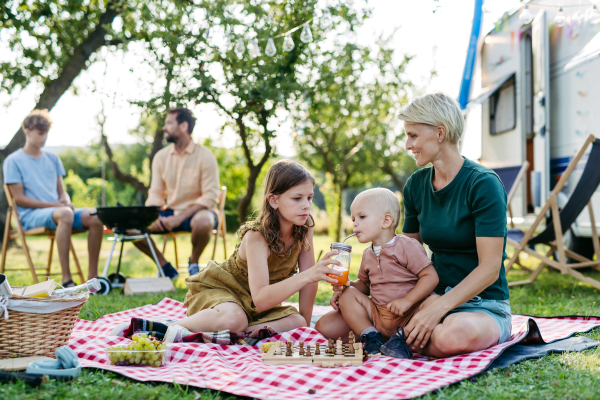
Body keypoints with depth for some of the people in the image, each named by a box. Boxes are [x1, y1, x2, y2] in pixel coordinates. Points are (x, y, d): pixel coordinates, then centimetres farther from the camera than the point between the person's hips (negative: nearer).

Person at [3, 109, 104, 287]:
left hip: (57, 209, 6)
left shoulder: (53, 159, 19)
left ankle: (92, 276, -19)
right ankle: (66, 279, -41)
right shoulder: (13, 161, 2)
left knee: (95, 217, -23)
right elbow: (19, 198, -5)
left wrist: (66, 202, -7)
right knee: (64, 214, -39)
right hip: (31, 215, -6)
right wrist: (53, 204, -14)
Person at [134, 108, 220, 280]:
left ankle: (193, 262, -7)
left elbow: (210, 197, -15)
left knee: (203, 222, -40)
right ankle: (166, 268, 1)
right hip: (170, 213, 5)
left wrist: (179, 217, -24)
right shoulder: (161, 157, 5)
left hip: (196, 212, -5)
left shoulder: (205, 156, -10)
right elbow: (155, 193, 6)